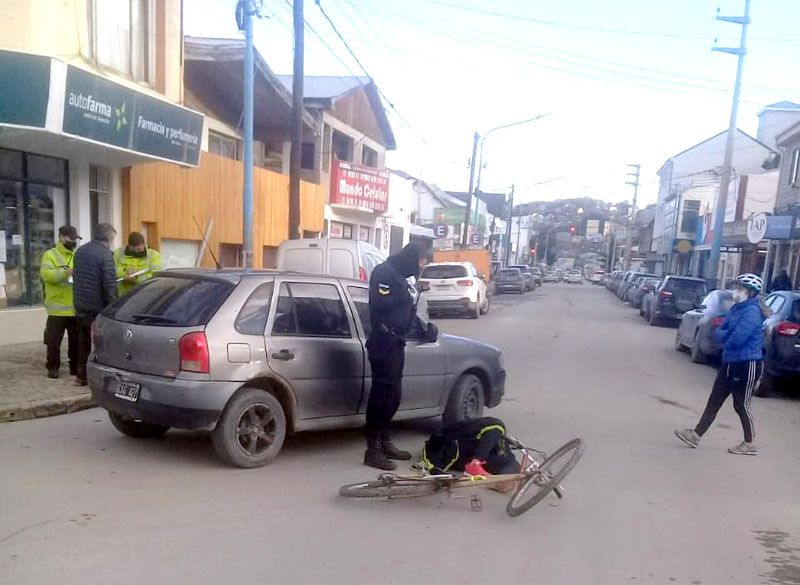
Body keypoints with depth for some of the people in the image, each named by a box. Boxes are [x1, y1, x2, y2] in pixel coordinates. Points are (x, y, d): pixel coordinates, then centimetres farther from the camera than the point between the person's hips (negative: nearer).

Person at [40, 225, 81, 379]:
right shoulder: (50, 255, -2)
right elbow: (45, 274, -17)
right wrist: (65, 272, -28)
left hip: (76, 307, 5)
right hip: (58, 307, -5)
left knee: (76, 339, 10)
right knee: (54, 340, 2)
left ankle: (75, 367, 19)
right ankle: (53, 367, 14)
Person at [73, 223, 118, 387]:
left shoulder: (80, 251, 9)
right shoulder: (105, 255, -16)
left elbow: (76, 276, 16)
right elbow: (110, 283, -19)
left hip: (80, 306, 8)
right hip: (97, 307, -7)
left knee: (83, 342, 16)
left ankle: (81, 376, 24)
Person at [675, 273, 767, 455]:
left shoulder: (752, 311, -18)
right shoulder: (736, 308, 9)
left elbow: (737, 339, -27)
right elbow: (719, 332, 11)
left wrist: (725, 338, -6)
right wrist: (729, 335, -11)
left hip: (747, 365, -9)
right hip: (730, 362, 9)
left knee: (741, 405, 4)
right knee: (714, 401, 9)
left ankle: (749, 444, 21)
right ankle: (696, 435, 12)